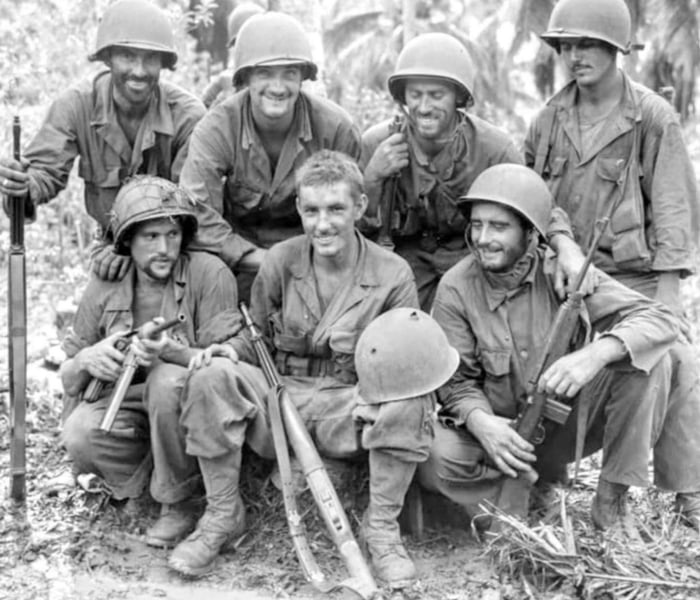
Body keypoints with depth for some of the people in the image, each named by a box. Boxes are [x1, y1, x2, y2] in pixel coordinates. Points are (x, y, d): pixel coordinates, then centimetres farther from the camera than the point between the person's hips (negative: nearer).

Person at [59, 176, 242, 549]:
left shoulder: (210, 274, -11)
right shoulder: (106, 284, 0)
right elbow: (68, 380, 6)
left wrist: (170, 350, -35)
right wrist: (86, 361, -20)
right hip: (127, 408, 3)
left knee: (167, 379, -35)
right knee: (80, 434, -28)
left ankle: (178, 503, -14)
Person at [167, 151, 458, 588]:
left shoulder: (392, 274, -4)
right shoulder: (279, 262, 1)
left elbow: (404, 365, -1)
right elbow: (258, 337, 12)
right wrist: (232, 350, -13)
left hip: (351, 409, -1)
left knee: (412, 396, -32)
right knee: (212, 377, -26)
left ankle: (383, 527, -13)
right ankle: (223, 514, -8)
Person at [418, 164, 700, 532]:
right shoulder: (455, 289, -11)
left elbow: (659, 320, -20)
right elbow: (457, 381, -9)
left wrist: (596, 354, -40)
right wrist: (480, 421, -33)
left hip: (571, 421, 1)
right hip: (503, 431, 0)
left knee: (648, 359, -23)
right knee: (435, 457, -31)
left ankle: (611, 499, -14)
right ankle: (530, 491, -3)